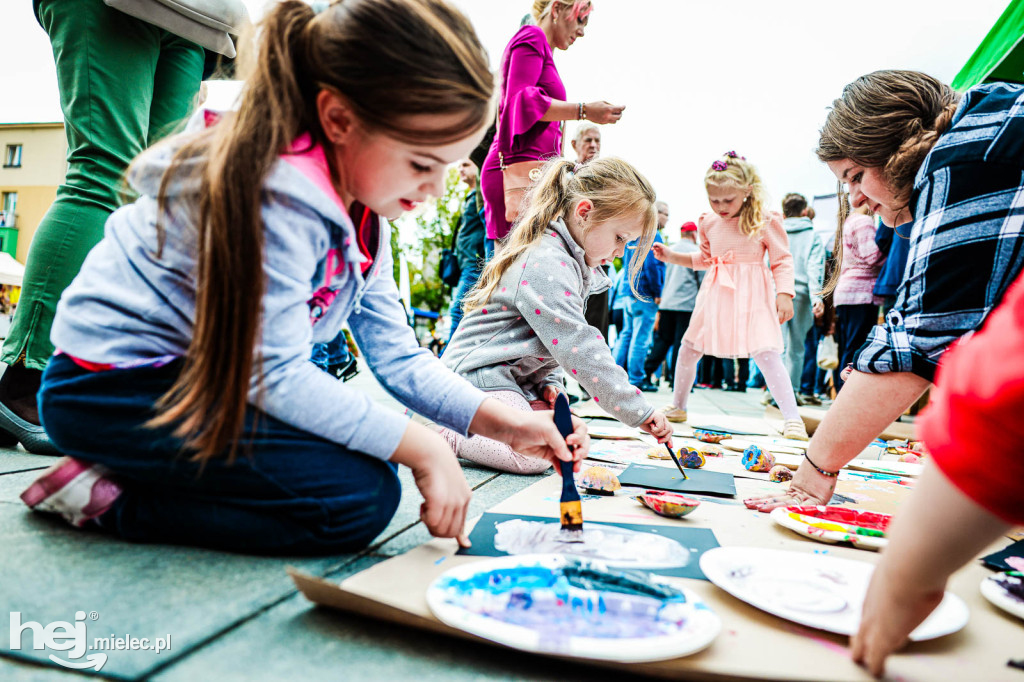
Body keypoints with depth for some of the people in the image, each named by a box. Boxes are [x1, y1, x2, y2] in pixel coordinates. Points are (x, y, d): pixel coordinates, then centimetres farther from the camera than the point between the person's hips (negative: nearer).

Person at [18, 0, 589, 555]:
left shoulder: (363, 208, 2)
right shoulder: (279, 199, -28)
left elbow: (395, 352, 0)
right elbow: (275, 373, -26)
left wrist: (498, 420, -10)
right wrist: (423, 447, -22)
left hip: (214, 379, 9)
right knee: (362, 497, -17)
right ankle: (113, 499, -8)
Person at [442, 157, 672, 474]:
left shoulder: (570, 262, 13)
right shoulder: (547, 264, -22)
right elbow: (577, 346, -27)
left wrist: (548, 382, 5)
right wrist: (638, 411, -25)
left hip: (516, 378, 11)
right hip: (478, 374, -11)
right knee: (534, 455, -25)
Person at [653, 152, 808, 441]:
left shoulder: (764, 222, -7)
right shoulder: (708, 223, 8)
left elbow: (782, 260, -5)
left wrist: (784, 294, -17)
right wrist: (672, 257, 11)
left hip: (751, 297, -5)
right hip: (715, 296, 5)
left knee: (766, 354, -15)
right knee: (688, 349, 8)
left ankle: (792, 419, -7)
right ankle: (678, 407, 27)